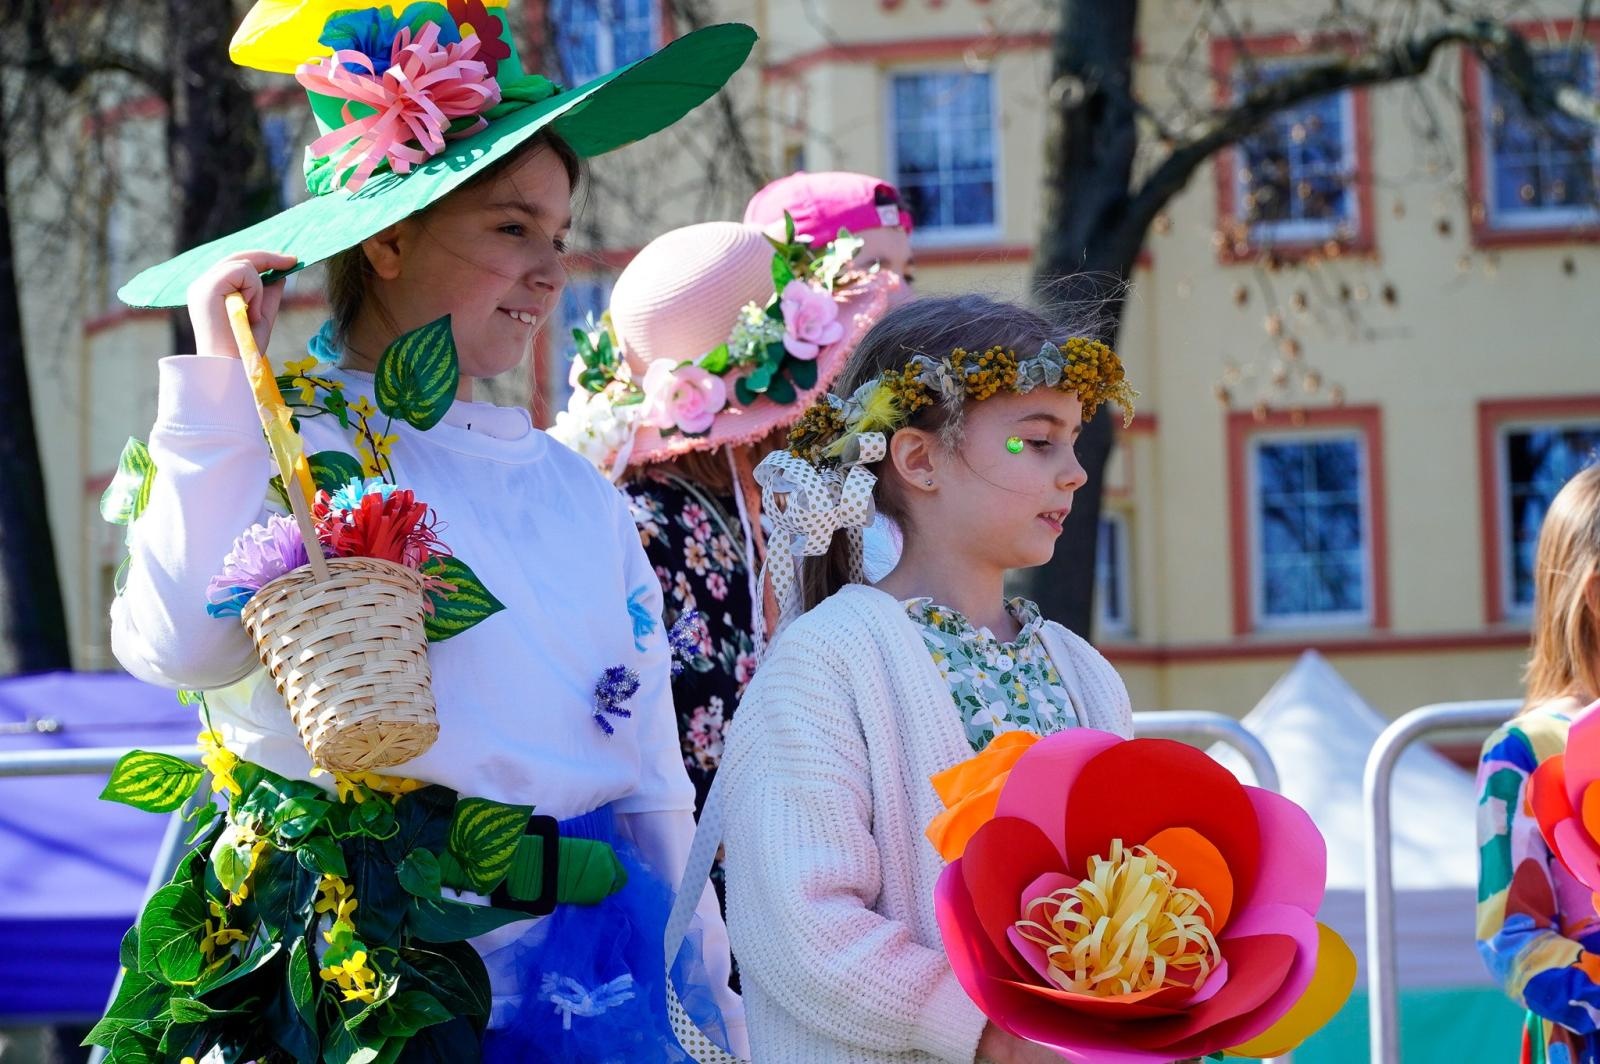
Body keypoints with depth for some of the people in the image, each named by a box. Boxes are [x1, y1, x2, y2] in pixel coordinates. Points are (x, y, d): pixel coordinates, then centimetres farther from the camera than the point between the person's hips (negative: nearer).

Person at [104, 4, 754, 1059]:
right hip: (365, 959, -5)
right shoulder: (282, 441, -3)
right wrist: (224, 373, -15)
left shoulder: (577, 490, 15)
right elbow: (183, 645, -22)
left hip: (585, 964, 5)